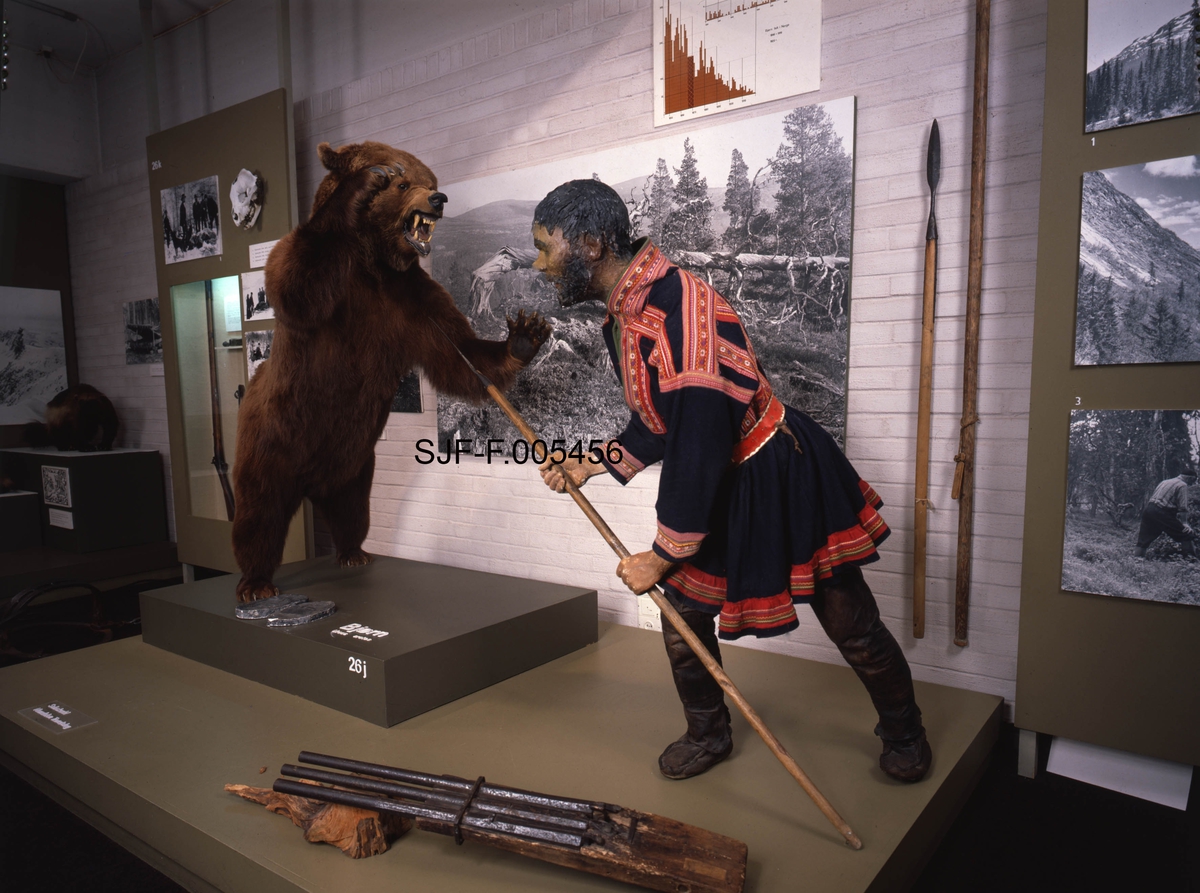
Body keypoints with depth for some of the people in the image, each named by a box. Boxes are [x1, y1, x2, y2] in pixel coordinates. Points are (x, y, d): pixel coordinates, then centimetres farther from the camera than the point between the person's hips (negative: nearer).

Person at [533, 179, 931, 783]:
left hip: (783, 479, -8)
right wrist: (592, 465, 2)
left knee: (851, 624, 9)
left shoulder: (679, 306, -31)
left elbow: (699, 445, -31)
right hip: (716, 488, 8)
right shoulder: (620, 314, 0)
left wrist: (662, 555, -22)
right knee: (682, 610, 12)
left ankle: (904, 733, 37)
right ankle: (708, 734, 36)